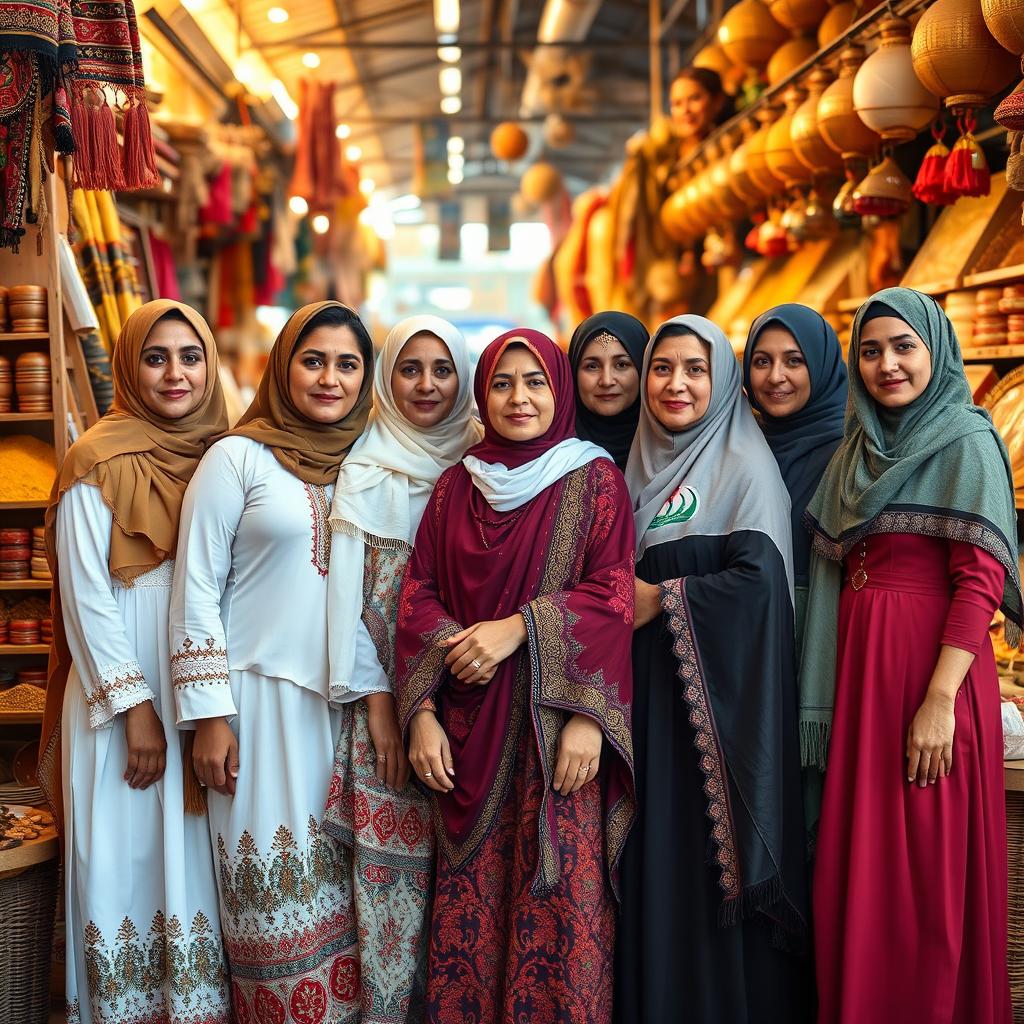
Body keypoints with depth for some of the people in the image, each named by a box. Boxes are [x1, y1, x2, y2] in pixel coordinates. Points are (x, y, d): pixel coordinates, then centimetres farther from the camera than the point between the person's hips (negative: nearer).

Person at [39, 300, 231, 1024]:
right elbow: (86, 597, -9)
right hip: (121, 690, -4)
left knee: (199, 864, 9)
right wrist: (136, 709, -13)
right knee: (129, 862, 1)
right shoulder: (100, 461, -6)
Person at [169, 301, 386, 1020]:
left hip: (350, 699, 4)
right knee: (276, 884, 1)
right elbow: (196, 590, -5)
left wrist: (380, 693, 5)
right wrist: (208, 717, -9)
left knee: (343, 883, 7)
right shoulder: (239, 458, -3)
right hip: (263, 700, -4)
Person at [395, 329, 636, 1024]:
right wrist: (422, 712, -2)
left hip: (555, 723, -3)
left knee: (558, 901, -4)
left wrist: (518, 628, -18)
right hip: (470, 727, 3)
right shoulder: (457, 485, 12)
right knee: (470, 906, 4)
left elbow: (612, 595, -5)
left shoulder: (594, 478, 3)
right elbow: (420, 594, 7)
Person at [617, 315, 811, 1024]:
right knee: (656, 867, 7)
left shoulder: (744, 466, -5)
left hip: (719, 697, -6)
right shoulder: (644, 469, 14)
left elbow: (762, 578, -18)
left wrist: (661, 599, -12)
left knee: (713, 858, -3)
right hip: (650, 696, 6)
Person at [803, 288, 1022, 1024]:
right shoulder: (856, 452, 15)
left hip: (931, 669, -6)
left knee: (928, 864, -1)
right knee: (859, 863, 10)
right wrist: (828, 698, 7)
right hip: (857, 674, 6)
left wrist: (940, 700, -21)